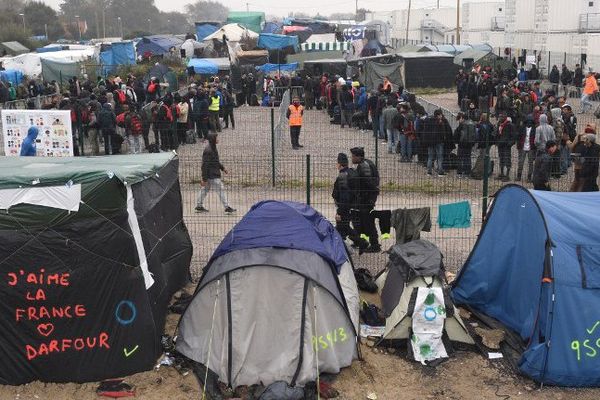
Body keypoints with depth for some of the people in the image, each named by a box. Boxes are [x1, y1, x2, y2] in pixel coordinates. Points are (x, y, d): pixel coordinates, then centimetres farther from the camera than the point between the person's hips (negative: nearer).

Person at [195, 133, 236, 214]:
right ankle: (227, 207, -2)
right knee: (221, 189, -6)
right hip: (212, 175, -10)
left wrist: (222, 168, 20)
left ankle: (199, 206, 25)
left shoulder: (213, 148, 9)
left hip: (214, 174, 10)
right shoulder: (208, 151, -23)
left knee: (205, 189, 16)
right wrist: (204, 179, -22)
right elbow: (205, 165, -22)